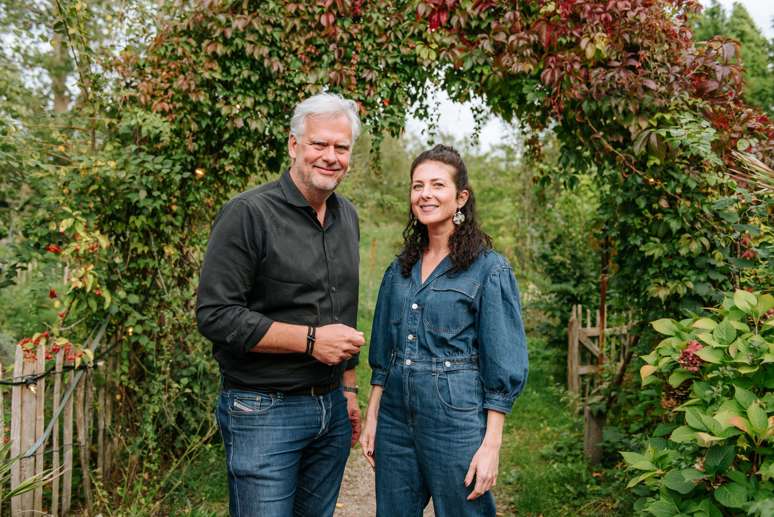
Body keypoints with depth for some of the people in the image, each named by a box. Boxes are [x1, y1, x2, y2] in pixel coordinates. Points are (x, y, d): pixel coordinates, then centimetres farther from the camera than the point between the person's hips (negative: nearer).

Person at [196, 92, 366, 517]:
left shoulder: (347, 216, 9)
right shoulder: (248, 213, -13)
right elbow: (215, 316, -18)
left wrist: (348, 388, 16)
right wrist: (310, 339, -21)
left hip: (332, 409, 7)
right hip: (264, 412, -6)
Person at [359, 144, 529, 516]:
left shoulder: (489, 269, -8)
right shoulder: (400, 268, 8)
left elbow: (502, 368, -9)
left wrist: (491, 444, -13)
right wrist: (371, 418, 10)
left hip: (456, 421, -5)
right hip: (395, 418, 5)